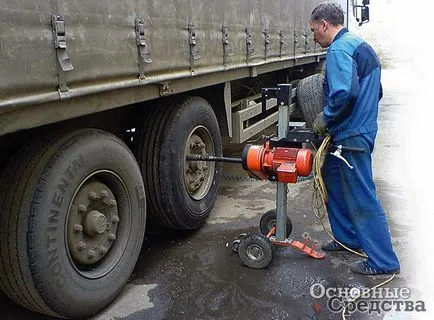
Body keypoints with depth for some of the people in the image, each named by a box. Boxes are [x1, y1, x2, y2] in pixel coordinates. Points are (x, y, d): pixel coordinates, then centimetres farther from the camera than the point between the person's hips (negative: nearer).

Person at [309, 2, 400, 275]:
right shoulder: (361, 45, 16)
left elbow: (345, 92, -30)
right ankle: (348, 238, 31)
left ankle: (384, 261, 9)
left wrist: (326, 119, -15)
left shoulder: (339, 50, -16)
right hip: (363, 129, 11)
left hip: (351, 136, -11)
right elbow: (376, 91, 21)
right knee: (331, 179, 20)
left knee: (362, 199, -2)